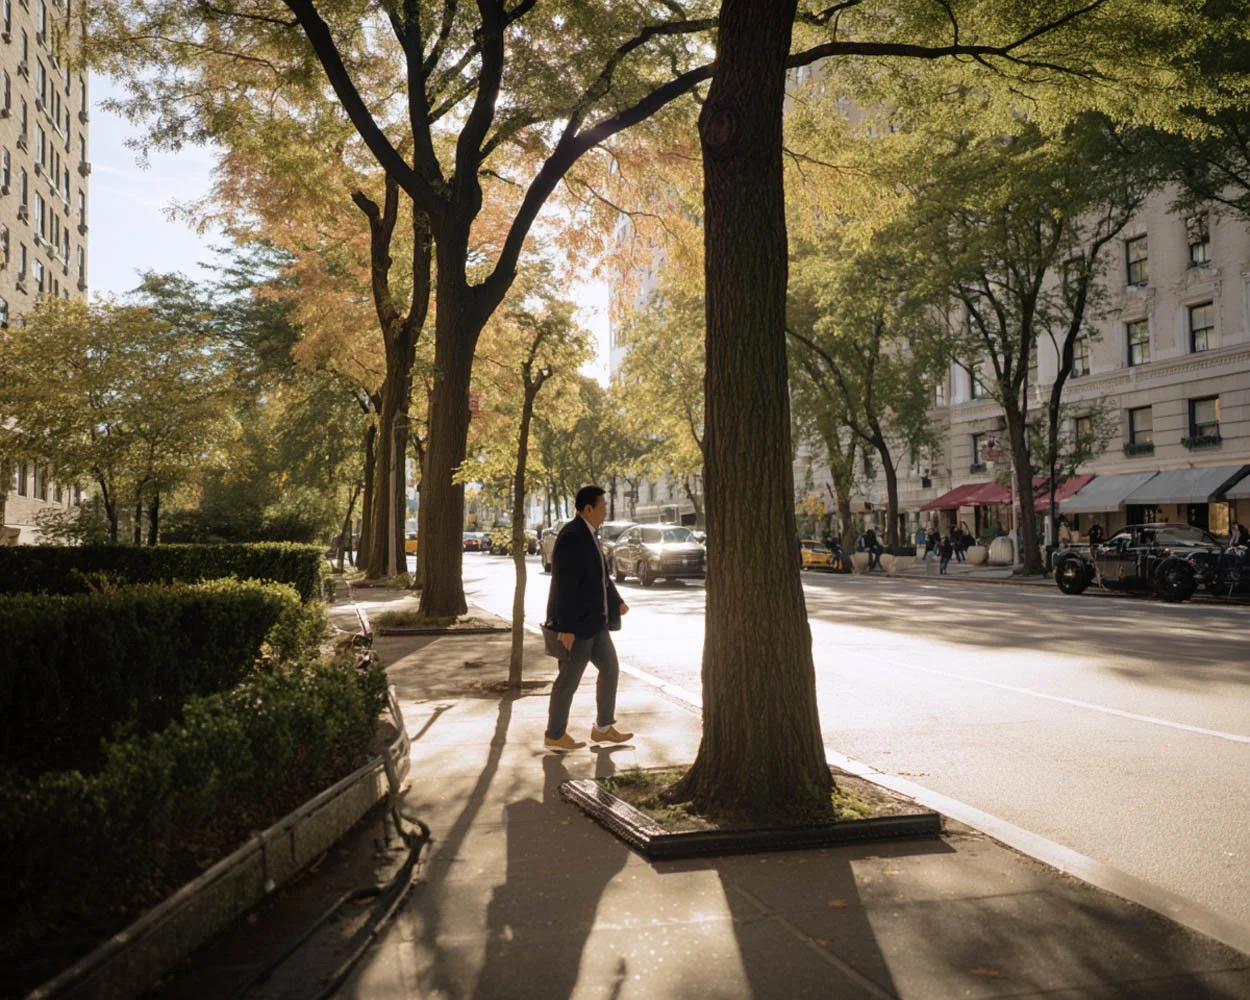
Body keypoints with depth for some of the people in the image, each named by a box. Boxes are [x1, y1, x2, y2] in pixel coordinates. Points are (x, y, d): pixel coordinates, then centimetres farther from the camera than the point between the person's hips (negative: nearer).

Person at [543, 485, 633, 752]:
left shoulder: (588, 534, 12)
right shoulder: (572, 536, -19)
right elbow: (564, 584, -23)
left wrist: (617, 602, 8)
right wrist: (565, 627, -24)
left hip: (594, 621, 10)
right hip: (575, 624, -10)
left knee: (610, 668, 15)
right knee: (569, 678, 1)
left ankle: (603, 728, 26)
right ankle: (554, 735, 14)